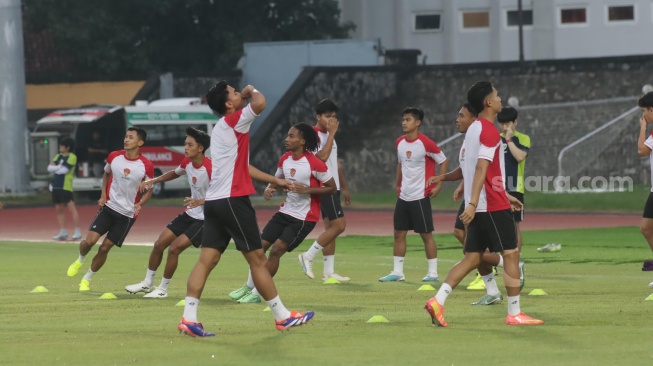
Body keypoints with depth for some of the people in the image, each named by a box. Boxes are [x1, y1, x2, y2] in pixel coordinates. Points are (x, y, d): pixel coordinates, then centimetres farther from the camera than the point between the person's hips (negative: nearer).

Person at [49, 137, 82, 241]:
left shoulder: (72, 157, -5)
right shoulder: (58, 156, 16)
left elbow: (64, 170, -15)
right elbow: (50, 168, 6)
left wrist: (55, 168, 0)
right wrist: (59, 167, -10)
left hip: (66, 186, -8)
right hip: (56, 186, 8)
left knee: (71, 208, -10)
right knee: (59, 209, 9)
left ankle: (77, 232, -12)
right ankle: (63, 232, 14)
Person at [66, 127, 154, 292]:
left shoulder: (146, 166, -11)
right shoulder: (114, 157, -3)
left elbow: (149, 190, 1)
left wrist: (140, 204, -17)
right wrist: (103, 195, 4)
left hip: (127, 214, -2)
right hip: (109, 206, 2)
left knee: (105, 247, -1)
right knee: (90, 240, -12)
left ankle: (87, 279, 18)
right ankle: (81, 260, 23)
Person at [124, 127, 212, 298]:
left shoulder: (210, 168, -28)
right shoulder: (187, 162, -2)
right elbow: (175, 173, 22)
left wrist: (201, 201, -40)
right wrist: (153, 181, 10)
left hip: (205, 218, -8)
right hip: (190, 214, 8)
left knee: (174, 248, -16)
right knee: (159, 244, 8)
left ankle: (163, 289, 2)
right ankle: (148, 283, 26)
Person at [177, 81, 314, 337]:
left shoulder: (223, 129, 21)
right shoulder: (232, 122, -8)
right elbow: (259, 103, -26)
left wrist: (274, 180, 31)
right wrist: (252, 90, -3)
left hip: (214, 201, 9)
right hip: (232, 200, -9)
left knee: (207, 259, 1)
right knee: (257, 258, 0)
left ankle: (189, 318, -9)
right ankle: (282, 316, 8)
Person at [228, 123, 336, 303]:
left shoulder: (314, 163, -19)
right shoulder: (285, 159, 3)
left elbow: (332, 188, -14)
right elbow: (277, 179, 20)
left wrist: (306, 190, -25)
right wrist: (269, 189, -4)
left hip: (304, 217, -7)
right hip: (285, 211, 7)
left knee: (276, 250, -15)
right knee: (261, 245, 3)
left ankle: (256, 294, -4)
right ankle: (249, 286, 22)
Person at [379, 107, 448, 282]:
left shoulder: (425, 143, -14)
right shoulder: (399, 143, 6)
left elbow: (443, 162, -6)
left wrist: (438, 185, -12)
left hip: (420, 197, -7)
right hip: (403, 196, 7)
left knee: (426, 234, -1)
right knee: (399, 233, 6)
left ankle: (433, 272, 6)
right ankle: (397, 272, 12)